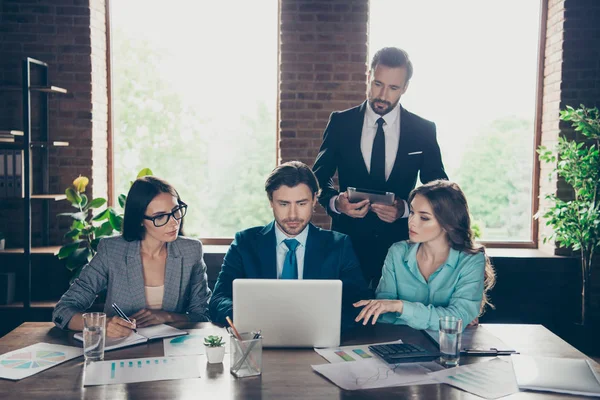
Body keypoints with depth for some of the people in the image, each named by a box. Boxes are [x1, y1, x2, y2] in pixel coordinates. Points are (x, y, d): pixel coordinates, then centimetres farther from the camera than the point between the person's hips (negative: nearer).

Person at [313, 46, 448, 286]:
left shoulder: (423, 130, 0)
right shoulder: (340, 123, 0)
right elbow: (320, 176, 4)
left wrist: (405, 208, -18)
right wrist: (335, 202, -18)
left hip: (401, 244, 0)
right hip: (348, 242, 0)